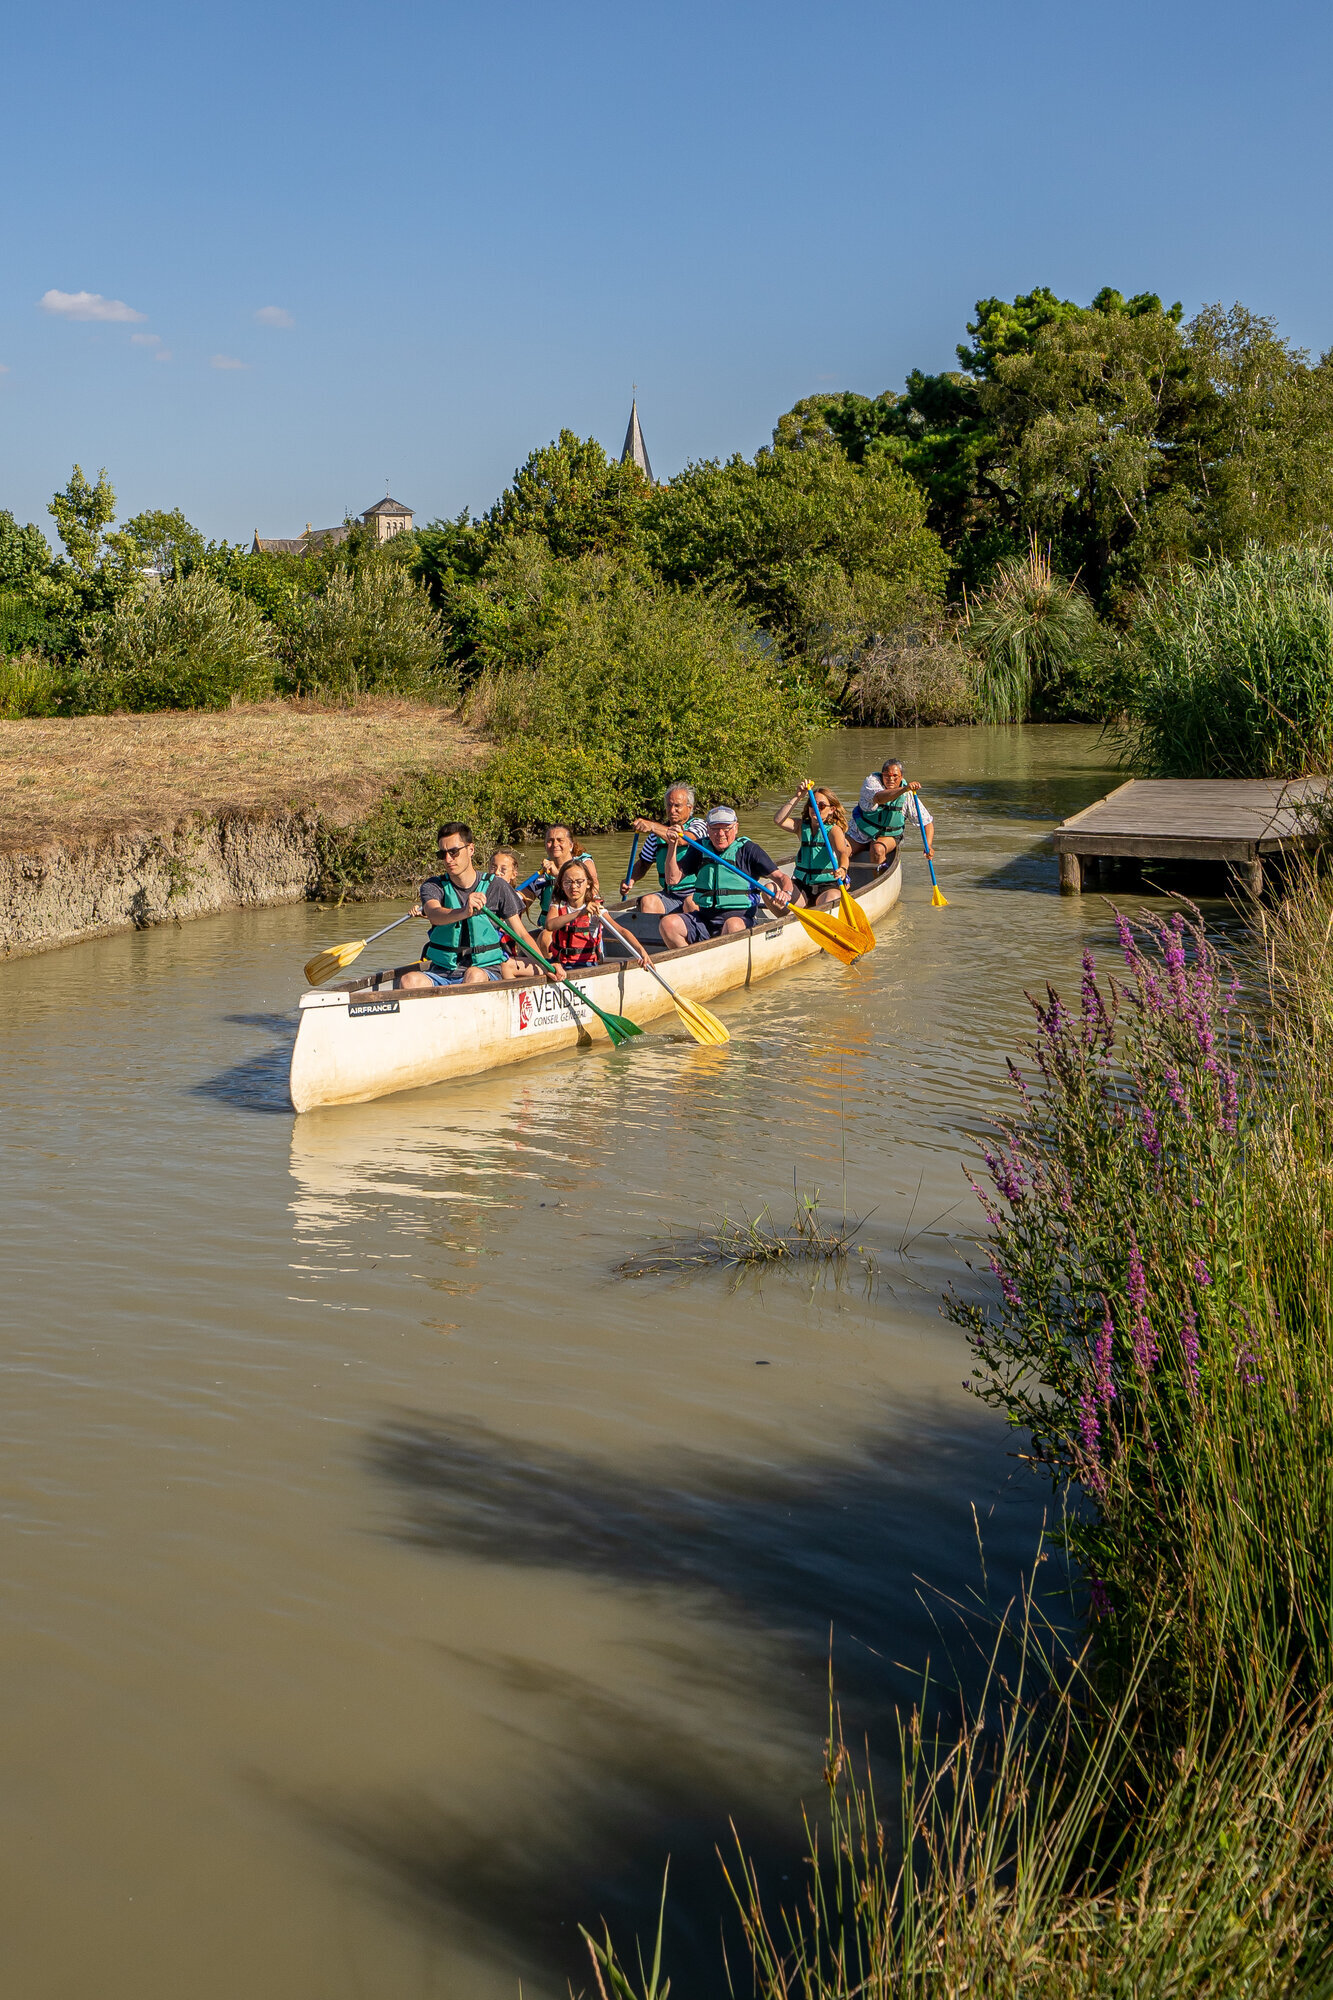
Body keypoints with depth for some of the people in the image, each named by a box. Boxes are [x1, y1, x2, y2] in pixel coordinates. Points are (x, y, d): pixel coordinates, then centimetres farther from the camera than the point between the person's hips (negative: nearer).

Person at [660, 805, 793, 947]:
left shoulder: (748, 849, 3)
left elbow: (781, 877, 0)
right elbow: (672, 879, 9)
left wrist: (785, 892, -24)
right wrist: (673, 845, -2)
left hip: (738, 916, -4)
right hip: (703, 918, 4)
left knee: (733, 925, -40)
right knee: (667, 923, -23)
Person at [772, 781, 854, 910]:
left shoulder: (834, 830, -5)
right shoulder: (802, 826, 10)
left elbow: (842, 852, -24)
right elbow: (778, 820, -7)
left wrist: (842, 868, -47)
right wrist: (797, 797, -10)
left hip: (827, 887, -4)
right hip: (801, 886, 5)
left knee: (832, 899, -39)